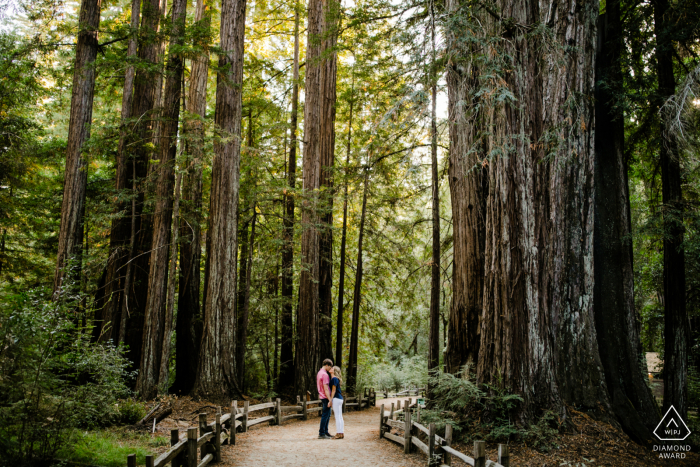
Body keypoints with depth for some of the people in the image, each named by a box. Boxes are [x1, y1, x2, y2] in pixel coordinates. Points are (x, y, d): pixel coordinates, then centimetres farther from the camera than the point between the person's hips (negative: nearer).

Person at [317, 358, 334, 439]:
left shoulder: (320, 372, 15)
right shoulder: (325, 374, -17)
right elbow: (326, 388, -21)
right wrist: (329, 400, -20)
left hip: (322, 396, 10)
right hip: (325, 397, -10)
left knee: (327, 415, 16)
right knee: (325, 415, -5)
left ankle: (325, 432, 21)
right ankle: (321, 434, -2)